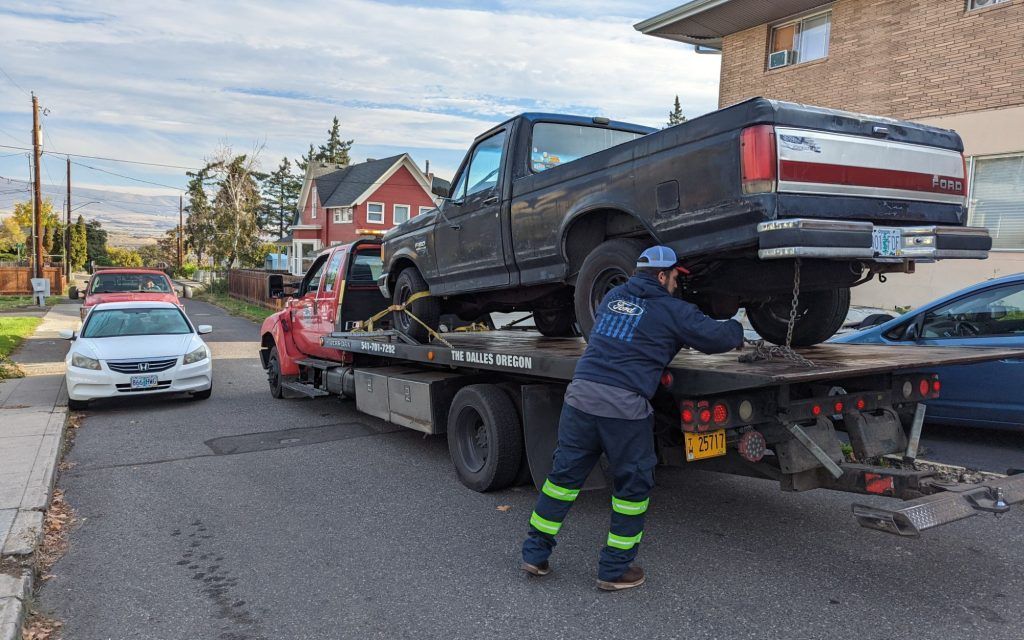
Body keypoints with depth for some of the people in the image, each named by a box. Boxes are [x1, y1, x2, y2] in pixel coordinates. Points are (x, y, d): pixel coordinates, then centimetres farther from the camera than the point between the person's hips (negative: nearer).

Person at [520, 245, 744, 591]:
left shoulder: (612, 297, 19)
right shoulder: (672, 311, 1)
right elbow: (718, 338, 5)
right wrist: (737, 329, 28)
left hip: (581, 393, 6)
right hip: (624, 406, -5)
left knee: (564, 473, 15)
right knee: (633, 485, 11)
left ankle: (535, 553, 23)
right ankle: (614, 569, 20)